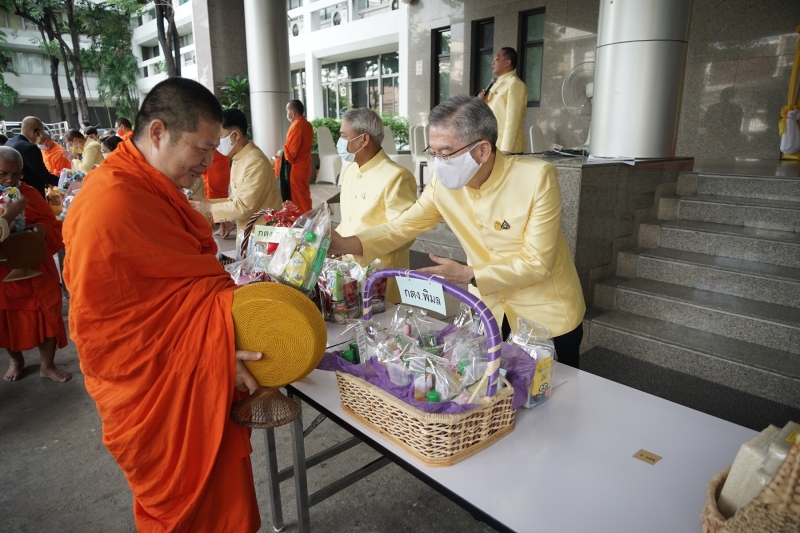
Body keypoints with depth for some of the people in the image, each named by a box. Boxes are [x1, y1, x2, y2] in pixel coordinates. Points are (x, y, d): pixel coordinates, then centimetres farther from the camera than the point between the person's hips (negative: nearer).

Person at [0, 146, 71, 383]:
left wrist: (42, 229, -24)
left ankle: (47, 364, 23)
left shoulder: (30, 194, -1)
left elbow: (55, 227, -1)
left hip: (37, 272, 0)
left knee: (48, 316, 5)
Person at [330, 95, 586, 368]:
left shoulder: (537, 178, -26)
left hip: (546, 314, -3)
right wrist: (347, 244, -21)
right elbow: (403, 226, -7)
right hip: (488, 308, 4)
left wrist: (468, 275, -27)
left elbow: (537, 263, -23)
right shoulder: (443, 183, -13)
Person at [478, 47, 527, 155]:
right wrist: (483, 103, 3)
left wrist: (505, 149, -24)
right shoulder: (497, 84, 17)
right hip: (491, 145, 9)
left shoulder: (515, 84, -10)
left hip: (504, 147, -8)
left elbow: (512, 119, -18)